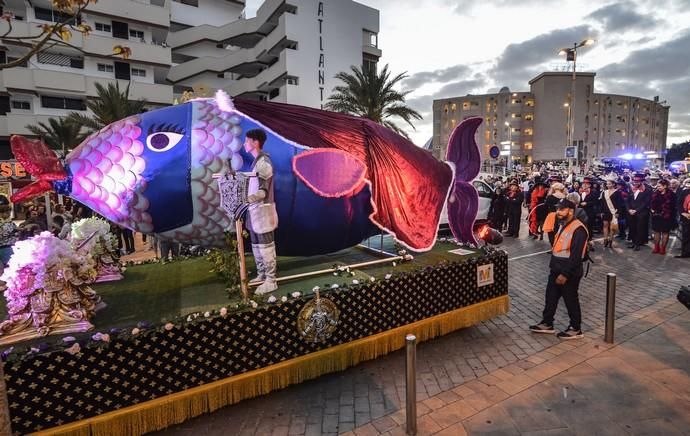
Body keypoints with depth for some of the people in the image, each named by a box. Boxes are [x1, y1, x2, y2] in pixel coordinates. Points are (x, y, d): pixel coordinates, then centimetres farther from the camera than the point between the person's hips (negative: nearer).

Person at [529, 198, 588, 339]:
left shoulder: (578, 229, -21)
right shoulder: (563, 225, 9)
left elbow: (576, 256, -23)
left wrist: (565, 274, -22)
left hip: (569, 273, -9)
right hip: (556, 270, 9)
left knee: (570, 300, 7)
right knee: (551, 297, 16)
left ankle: (576, 329, 25)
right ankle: (547, 324, 29)